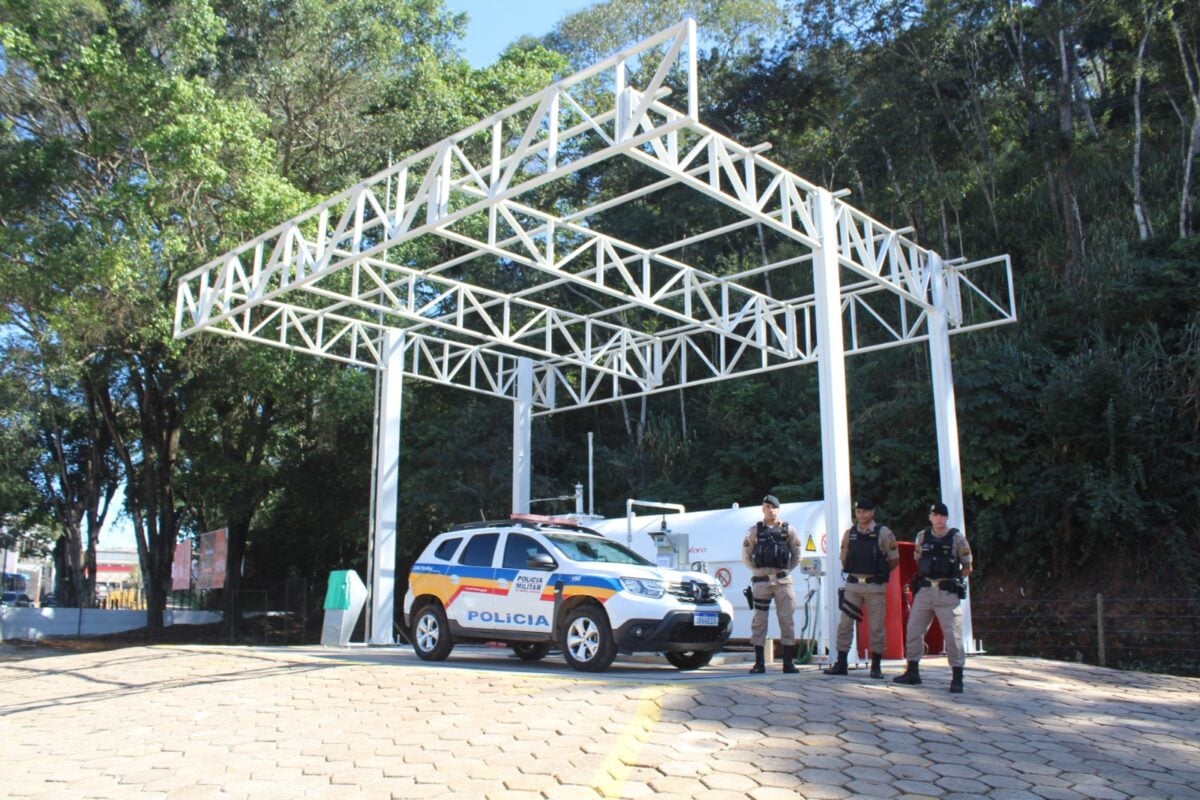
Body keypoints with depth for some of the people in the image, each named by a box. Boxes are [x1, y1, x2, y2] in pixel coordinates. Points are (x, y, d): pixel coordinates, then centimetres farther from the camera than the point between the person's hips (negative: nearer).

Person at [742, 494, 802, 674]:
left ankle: (788, 662, 7)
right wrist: (758, 570, 4)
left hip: (783, 580, 0)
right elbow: (746, 555, 10)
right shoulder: (755, 530, 7)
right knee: (759, 621, 1)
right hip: (761, 580, 0)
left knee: (787, 619, 0)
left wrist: (787, 569, 6)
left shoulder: (788, 530, 7)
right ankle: (759, 663, 6)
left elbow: (797, 555, 13)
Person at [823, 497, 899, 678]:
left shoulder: (884, 533, -4)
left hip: (875, 586, -3)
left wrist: (880, 573, 7)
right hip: (852, 584, 3)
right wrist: (852, 572, 11)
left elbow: (895, 559, 3)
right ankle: (841, 663, 8)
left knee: (877, 626, 3)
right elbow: (844, 558, 18)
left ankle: (876, 666, 14)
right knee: (845, 624, 2)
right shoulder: (849, 534, 7)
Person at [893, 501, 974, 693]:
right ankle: (912, 672, 17)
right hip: (924, 591, 4)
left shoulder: (957, 538, -3)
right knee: (913, 631, 5)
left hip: (947, 593, -4)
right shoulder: (922, 537, 7)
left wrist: (951, 580, 0)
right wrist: (927, 578, 10)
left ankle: (957, 678, 5)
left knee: (953, 634, -5)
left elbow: (967, 567, 4)